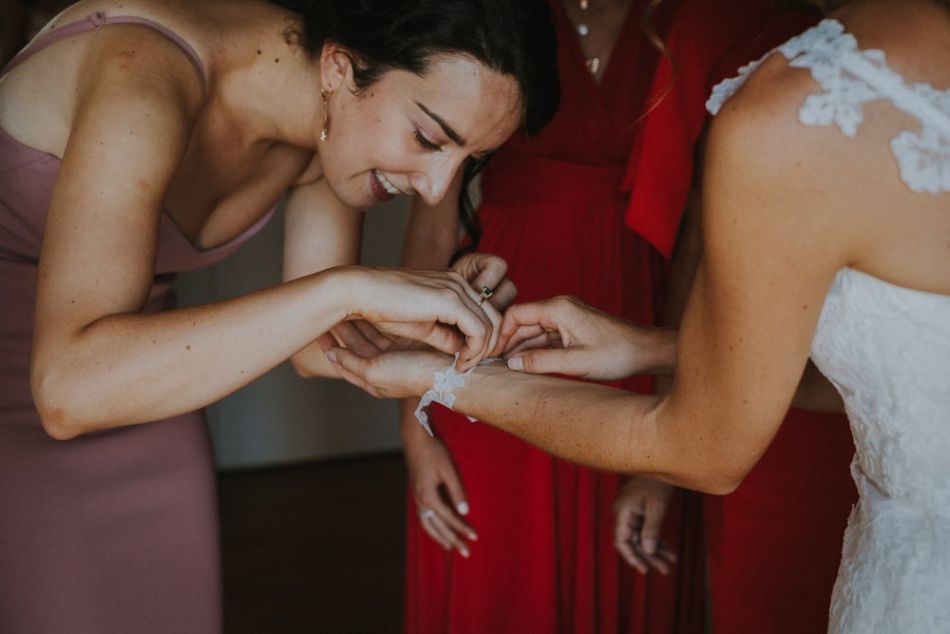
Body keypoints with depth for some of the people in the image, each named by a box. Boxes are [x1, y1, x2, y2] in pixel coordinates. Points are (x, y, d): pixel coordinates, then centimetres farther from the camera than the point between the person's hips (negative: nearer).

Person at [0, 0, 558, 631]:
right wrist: (345, 289, -43)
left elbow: (314, 345, -3)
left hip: (124, 395, 5)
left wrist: (431, 326, -23)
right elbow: (69, 388, -42)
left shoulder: (343, 123, -11)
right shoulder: (143, 80, -32)